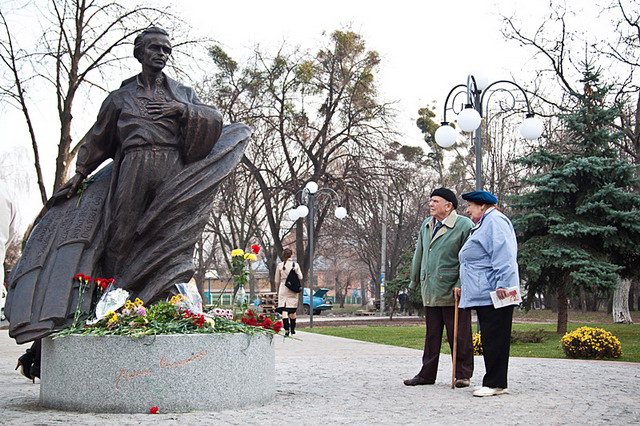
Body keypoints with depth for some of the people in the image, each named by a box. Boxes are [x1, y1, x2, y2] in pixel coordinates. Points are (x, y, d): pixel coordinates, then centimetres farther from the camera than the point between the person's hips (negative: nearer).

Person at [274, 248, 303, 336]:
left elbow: (277, 280, 4)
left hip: (283, 289, -1)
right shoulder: (295, 265, -2)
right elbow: (300, 277, 0)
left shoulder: (280, 265, -1)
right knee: (292, 310, 12)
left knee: (284, 310, -5)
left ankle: (286, 330, -18)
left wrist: (278, 291, 19)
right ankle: (292, 329, 20)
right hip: (293, 289, 1)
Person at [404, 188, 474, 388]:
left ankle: (463, 375, 11)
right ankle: (427, 374, 19)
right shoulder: (426, 225, 16)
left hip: (453, 293, -6)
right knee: (432, 336, 12)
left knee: (459, 337, 1)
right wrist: (415, 280, 27)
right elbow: (419, 255, 24)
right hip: (430, 292, 6)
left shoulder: (464, 225, -6)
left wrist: (461, 285, -15)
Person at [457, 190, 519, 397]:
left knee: (495, 339, -7)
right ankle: (493, 382, 14)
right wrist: (463, 287, 28)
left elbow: (503, 256, -19)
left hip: (493, 295, -11)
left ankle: (495, 383, -4)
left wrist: (502, 285, -25)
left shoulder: (495, 221, -7)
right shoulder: (482, 225, 26)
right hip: (482, 295, 11)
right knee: (489, 339, 10)